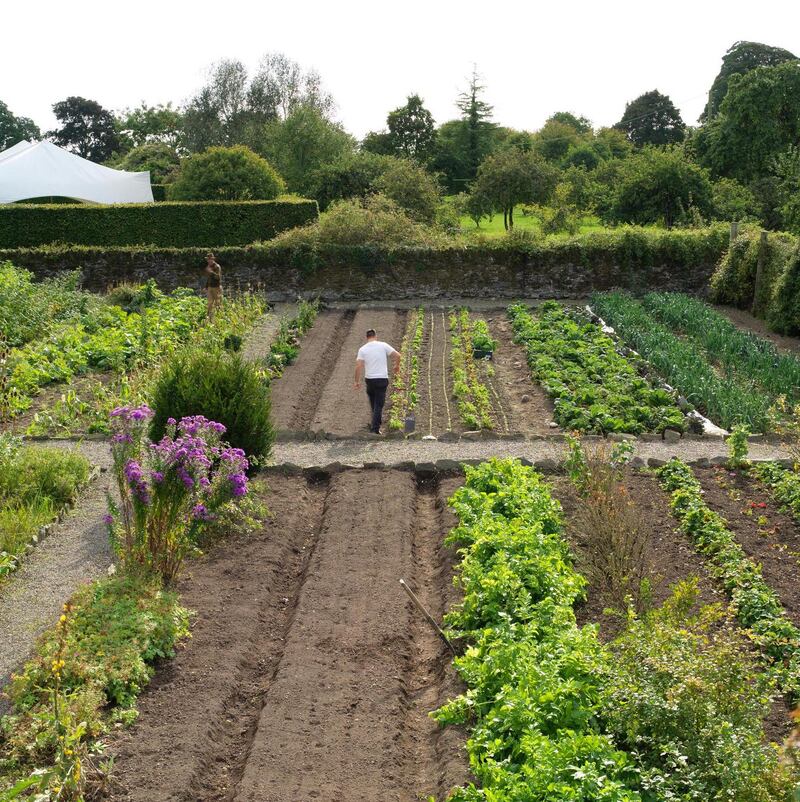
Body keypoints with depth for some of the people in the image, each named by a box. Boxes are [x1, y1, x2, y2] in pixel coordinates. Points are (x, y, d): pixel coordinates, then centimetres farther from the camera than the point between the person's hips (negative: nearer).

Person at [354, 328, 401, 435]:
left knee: (374, 402, 23)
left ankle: (376, 421, 36)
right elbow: (397, 355, -6)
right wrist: (396, 366, 13)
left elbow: (358, 366, -8)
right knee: (379, 404, 1)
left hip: (369, 379, 2)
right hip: (382, 379, -1)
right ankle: (375, 428, -4)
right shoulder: (383, 345, -2)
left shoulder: (362, 349, -1)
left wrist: (357, 381, 0)